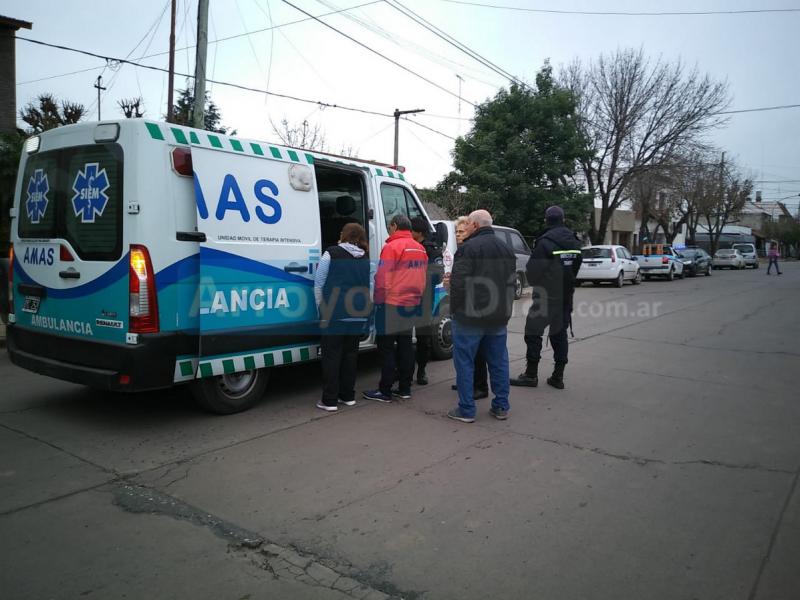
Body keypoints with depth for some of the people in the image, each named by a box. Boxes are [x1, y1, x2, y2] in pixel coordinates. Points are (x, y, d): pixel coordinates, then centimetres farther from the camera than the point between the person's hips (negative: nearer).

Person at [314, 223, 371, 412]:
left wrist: (322, 309, 4)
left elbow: (319, 284, -3)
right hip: (358, 315, 5)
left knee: (331, 355, 0)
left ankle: (329, 400, 2)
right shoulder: (365, 260, 13)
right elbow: (368, 288, 15)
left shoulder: (331, 254, -4)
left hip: (335, 314, -5)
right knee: (350, 354, 14)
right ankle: (348, 396, 20)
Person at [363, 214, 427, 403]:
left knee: (386, 346, -1)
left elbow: (382, 278, -16)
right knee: (405, 345, 13)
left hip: (392, 304, -8)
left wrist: (379, 300, -6)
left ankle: (385, 391, 3)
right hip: (411, 303, 8)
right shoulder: (420, 248, 11)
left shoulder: (393, 247, -13)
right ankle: (405, 389, 18)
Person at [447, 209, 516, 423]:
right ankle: (501, 407, 20)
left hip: (470, 317, -7)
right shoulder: (506, 249, 14)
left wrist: (455, 309, -7)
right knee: (498, 361, 13)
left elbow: (459, 282, -18)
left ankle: (466, 410, 6)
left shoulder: (469, 247, -13)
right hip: (499, 317, 7)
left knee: (464, 362, 2)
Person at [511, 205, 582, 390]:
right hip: (566, 296, 7)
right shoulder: (574, 242, 6)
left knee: (533, 332, 3)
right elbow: (576, 269, 11)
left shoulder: (545, 242, -16)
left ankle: (531, 374, 6)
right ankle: (558, 376, 14)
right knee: (560, 333, 12)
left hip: (546, 295, -6)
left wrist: (536, 283, 7)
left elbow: (531, 270, -13)